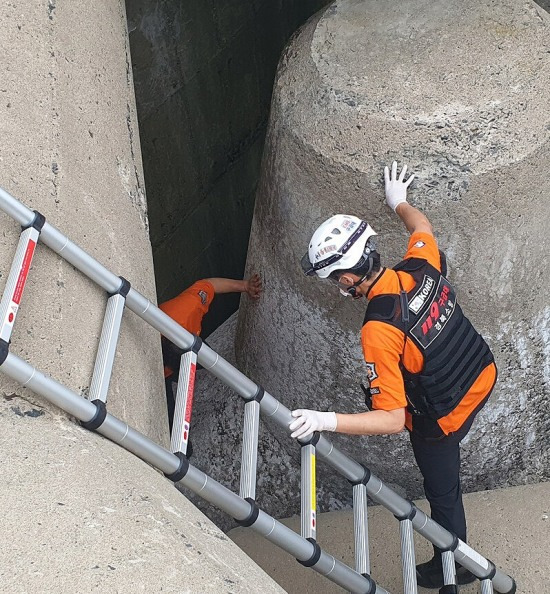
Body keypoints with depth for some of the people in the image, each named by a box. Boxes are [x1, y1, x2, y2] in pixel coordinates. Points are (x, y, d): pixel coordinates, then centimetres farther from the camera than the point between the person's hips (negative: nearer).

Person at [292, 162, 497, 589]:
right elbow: (422, 225, 9)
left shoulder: (379, 331, -36)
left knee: (442, 494, 21)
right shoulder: (422, 266, -18)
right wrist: (399, 202, 27)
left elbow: (392, 420, -34)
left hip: (441, 420, -5)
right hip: (483, 378, 6)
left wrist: (327, 421, -39)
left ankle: (452, 569, 44)